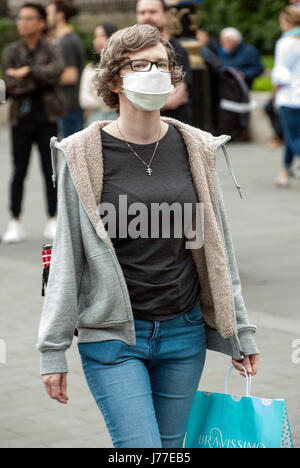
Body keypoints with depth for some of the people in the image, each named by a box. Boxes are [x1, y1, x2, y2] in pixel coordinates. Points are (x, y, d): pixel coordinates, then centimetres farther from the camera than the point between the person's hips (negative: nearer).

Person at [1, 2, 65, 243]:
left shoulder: (52, 50, 0)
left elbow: (56, 72, -21)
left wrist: (27, 72, -19)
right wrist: (41, 76, -14)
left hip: (46, 119, -1)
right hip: (21, 119, 1)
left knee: (50, 172, 3)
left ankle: (53, 223, 12)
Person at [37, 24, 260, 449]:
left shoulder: (196, 149, 4)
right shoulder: (83, 156, -5)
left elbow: (218, 247, 10)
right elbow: (67, 255, -3)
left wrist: (240, 331, 12)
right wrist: (53, 349, -3)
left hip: (184, 334, 4)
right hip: (112, 335, -3)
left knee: (170, 445, 10)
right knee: (142, 448, -12)